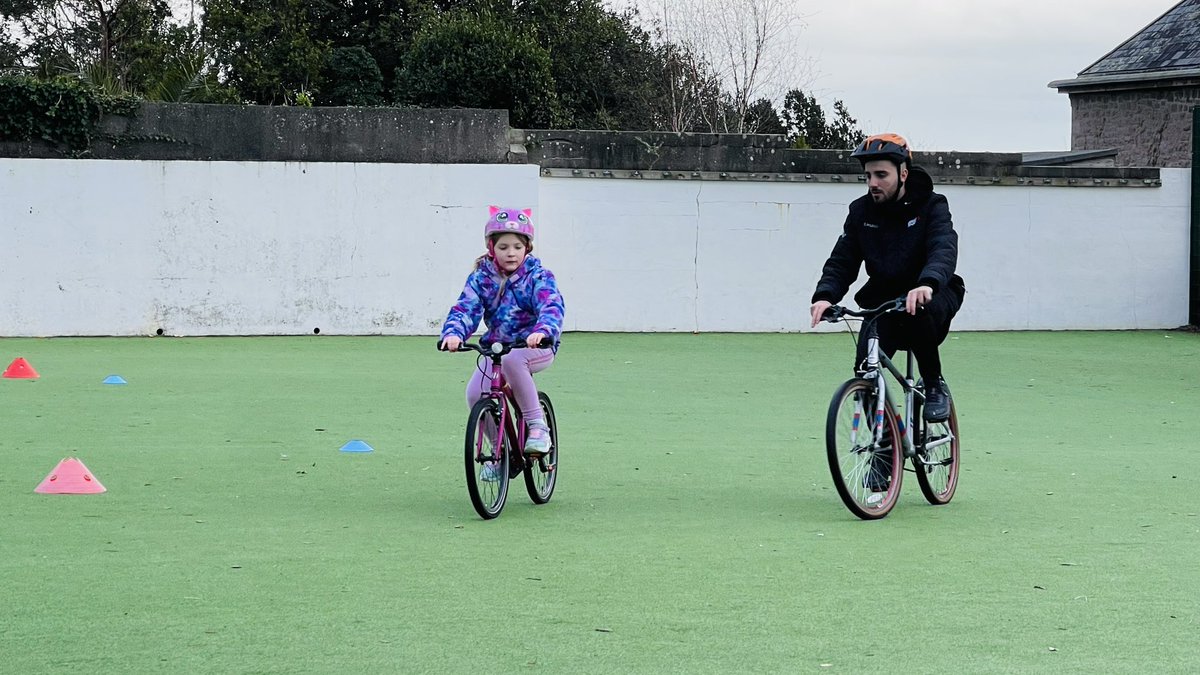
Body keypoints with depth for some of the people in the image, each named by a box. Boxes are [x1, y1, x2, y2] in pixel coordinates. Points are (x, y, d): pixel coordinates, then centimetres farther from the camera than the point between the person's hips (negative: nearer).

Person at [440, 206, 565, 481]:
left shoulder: (538, 276, -8)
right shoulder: (481, 277, 2)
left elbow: (552, 306, -24)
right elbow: (465, 308, -10)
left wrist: (542, 331, -47)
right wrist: (453, 332, -33)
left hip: (536, 348, -4)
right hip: (495, 348, 4)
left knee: (511, 360, -38)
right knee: (475, 394, -20)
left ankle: (537, 424, -24)